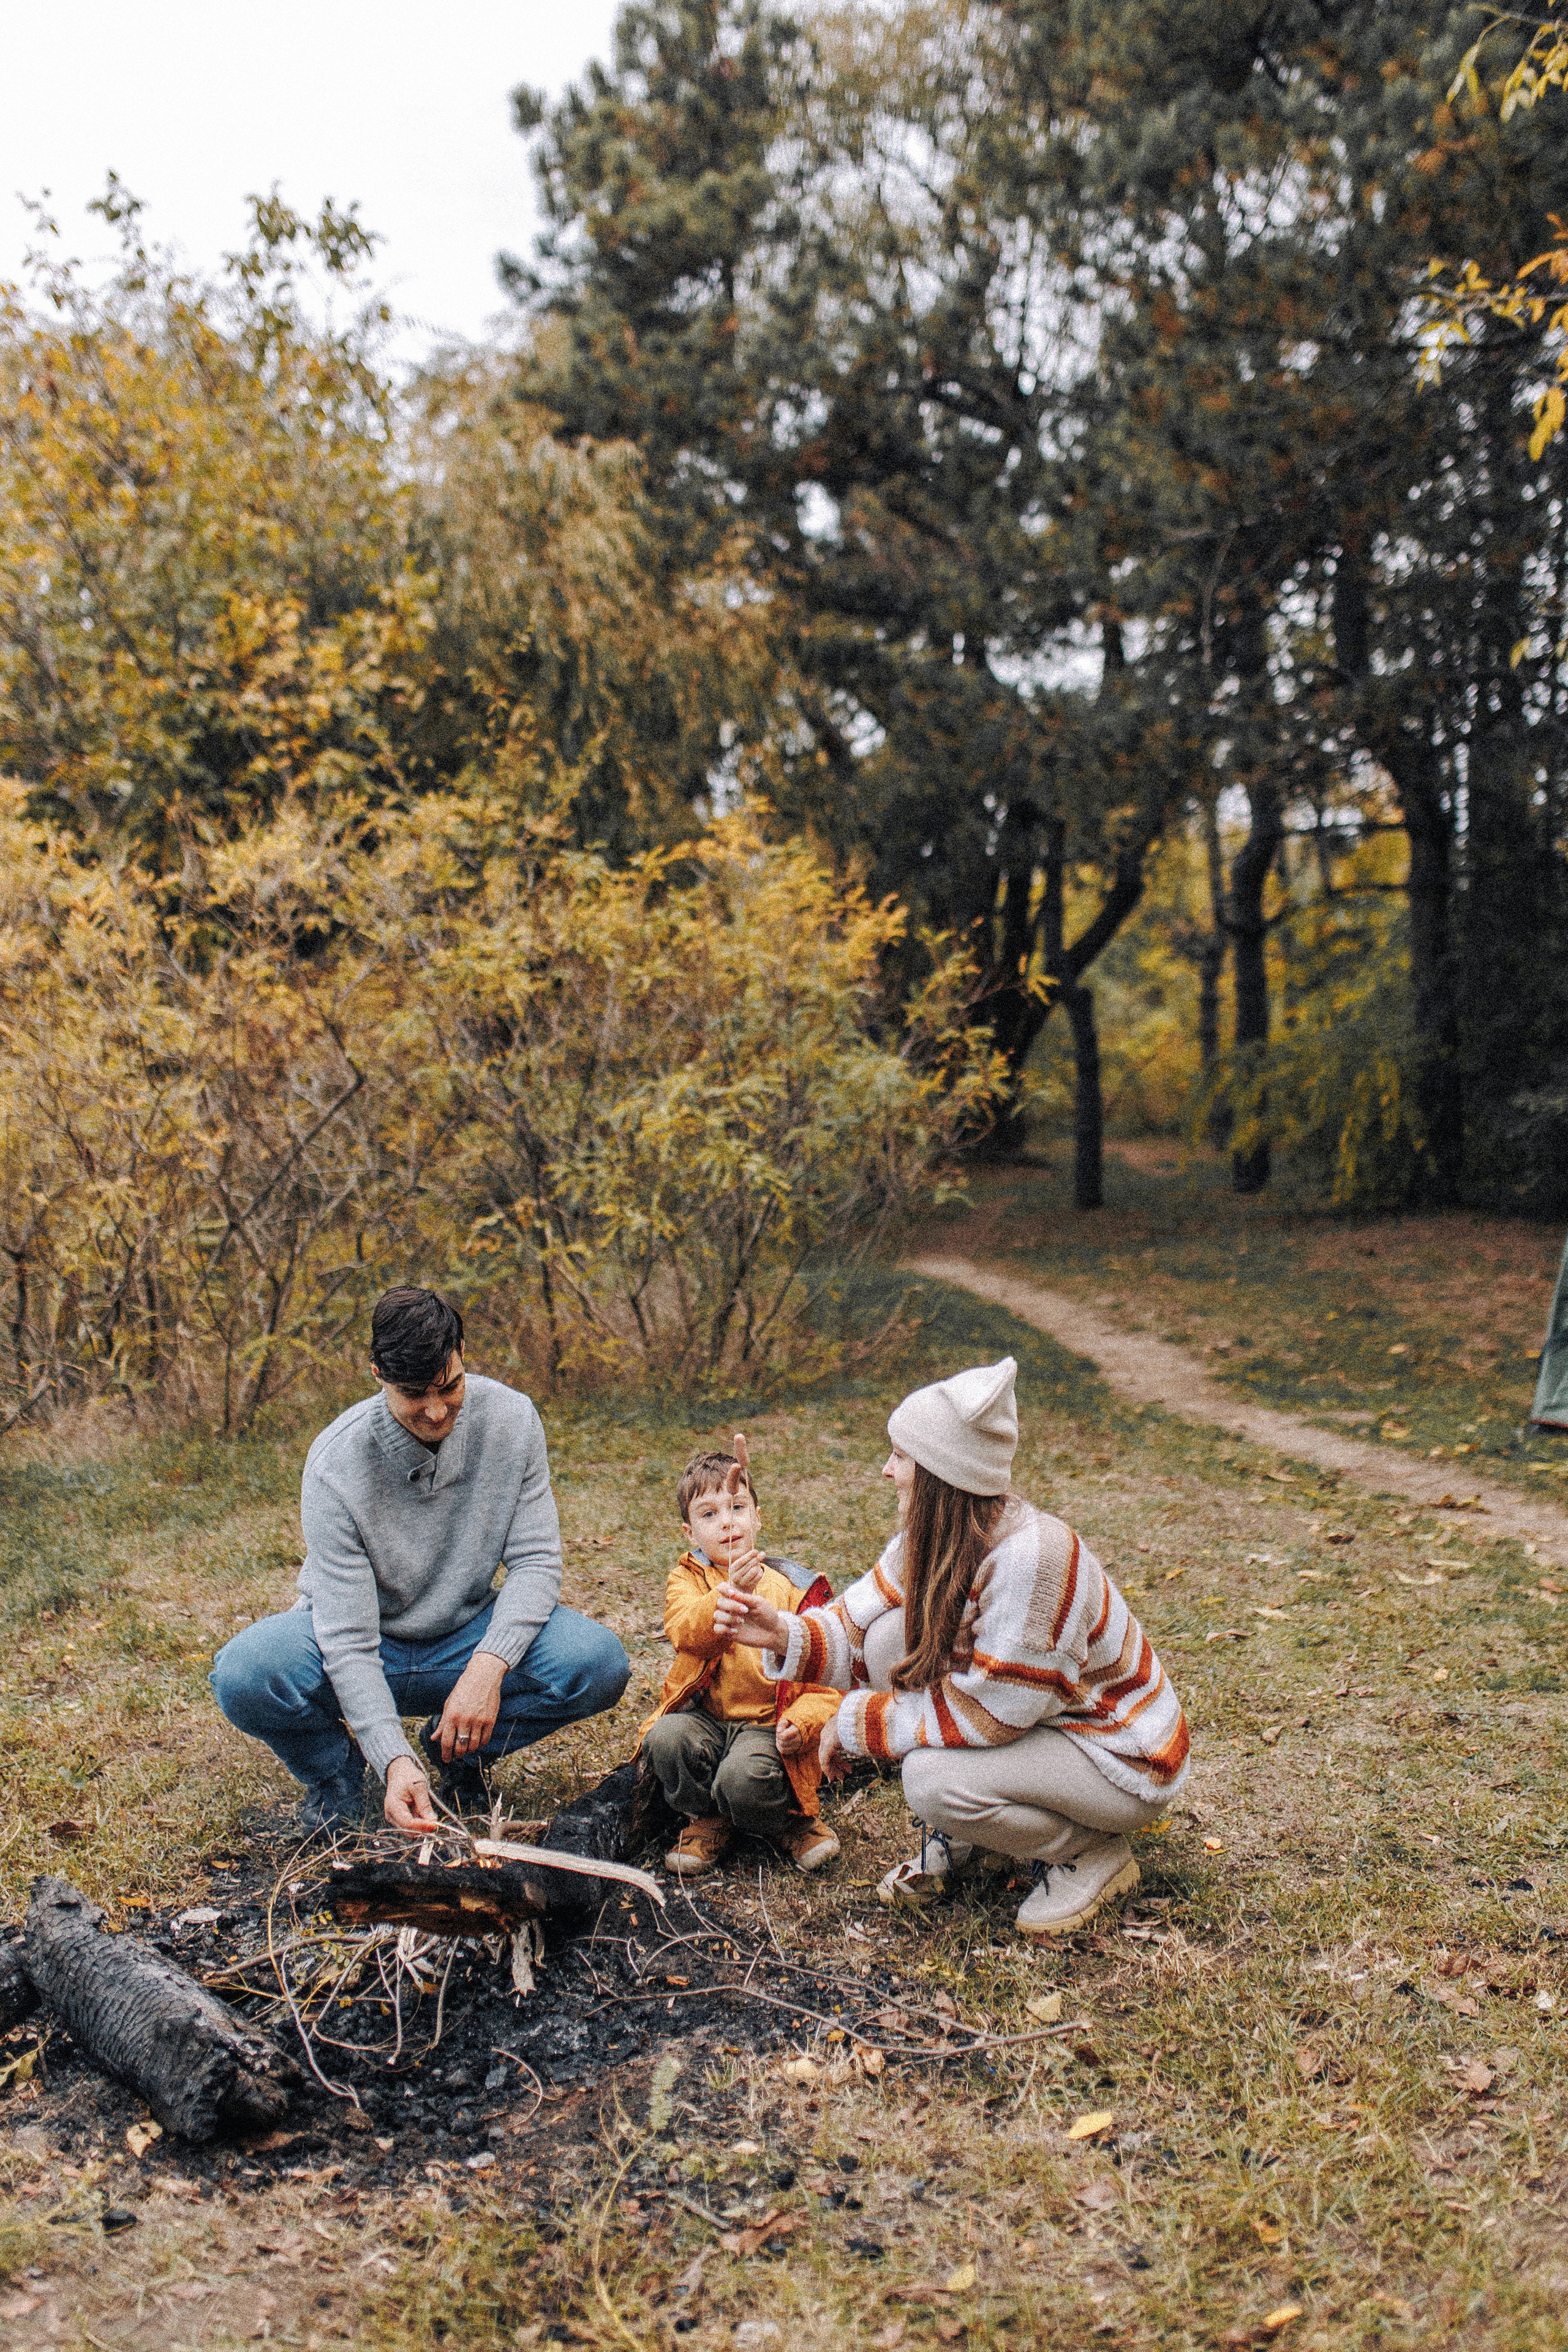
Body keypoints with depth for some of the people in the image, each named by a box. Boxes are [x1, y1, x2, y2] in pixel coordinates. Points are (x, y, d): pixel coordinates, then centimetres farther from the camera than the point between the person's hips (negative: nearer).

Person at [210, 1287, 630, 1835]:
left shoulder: (510, 1419, -16)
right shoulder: (336, 1464, -25)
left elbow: (536, 1561, -13)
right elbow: (348, 1639, -26)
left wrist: (489, 1666, -31)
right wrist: (394, 1761, -38)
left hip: (466, 1635, 2)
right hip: (363, 1649, -2)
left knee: (600, 1663, -25)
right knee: (244, 1675, -34)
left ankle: (458, 1751, 5)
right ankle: (336, 1770, 2)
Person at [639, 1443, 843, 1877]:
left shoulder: (796, 1589, 2)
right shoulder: (687, 1580, 3)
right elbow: (685, 1633, -21)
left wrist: (802, 1723, -20)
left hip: (768, 1725, -2)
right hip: (704, 1719, 2)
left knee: (743, 1778, -31)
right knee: (664, 1740, -28)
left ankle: (792, 1819, 3)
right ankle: (708, 1819, 1)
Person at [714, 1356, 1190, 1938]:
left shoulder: (1031, 1558, -33)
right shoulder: (927, 1542, -8)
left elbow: (982, 1714, -28)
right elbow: (855, 1632, -3)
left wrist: (854, 1723, -19)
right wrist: (782, 1635, -24)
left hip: (1123, 1760, -8)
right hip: (1032, 1722, 8)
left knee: (933, 1778, -28)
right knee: (892, 1637, -10)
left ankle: (1090, 1853, -1)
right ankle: (950, 1837, 7)